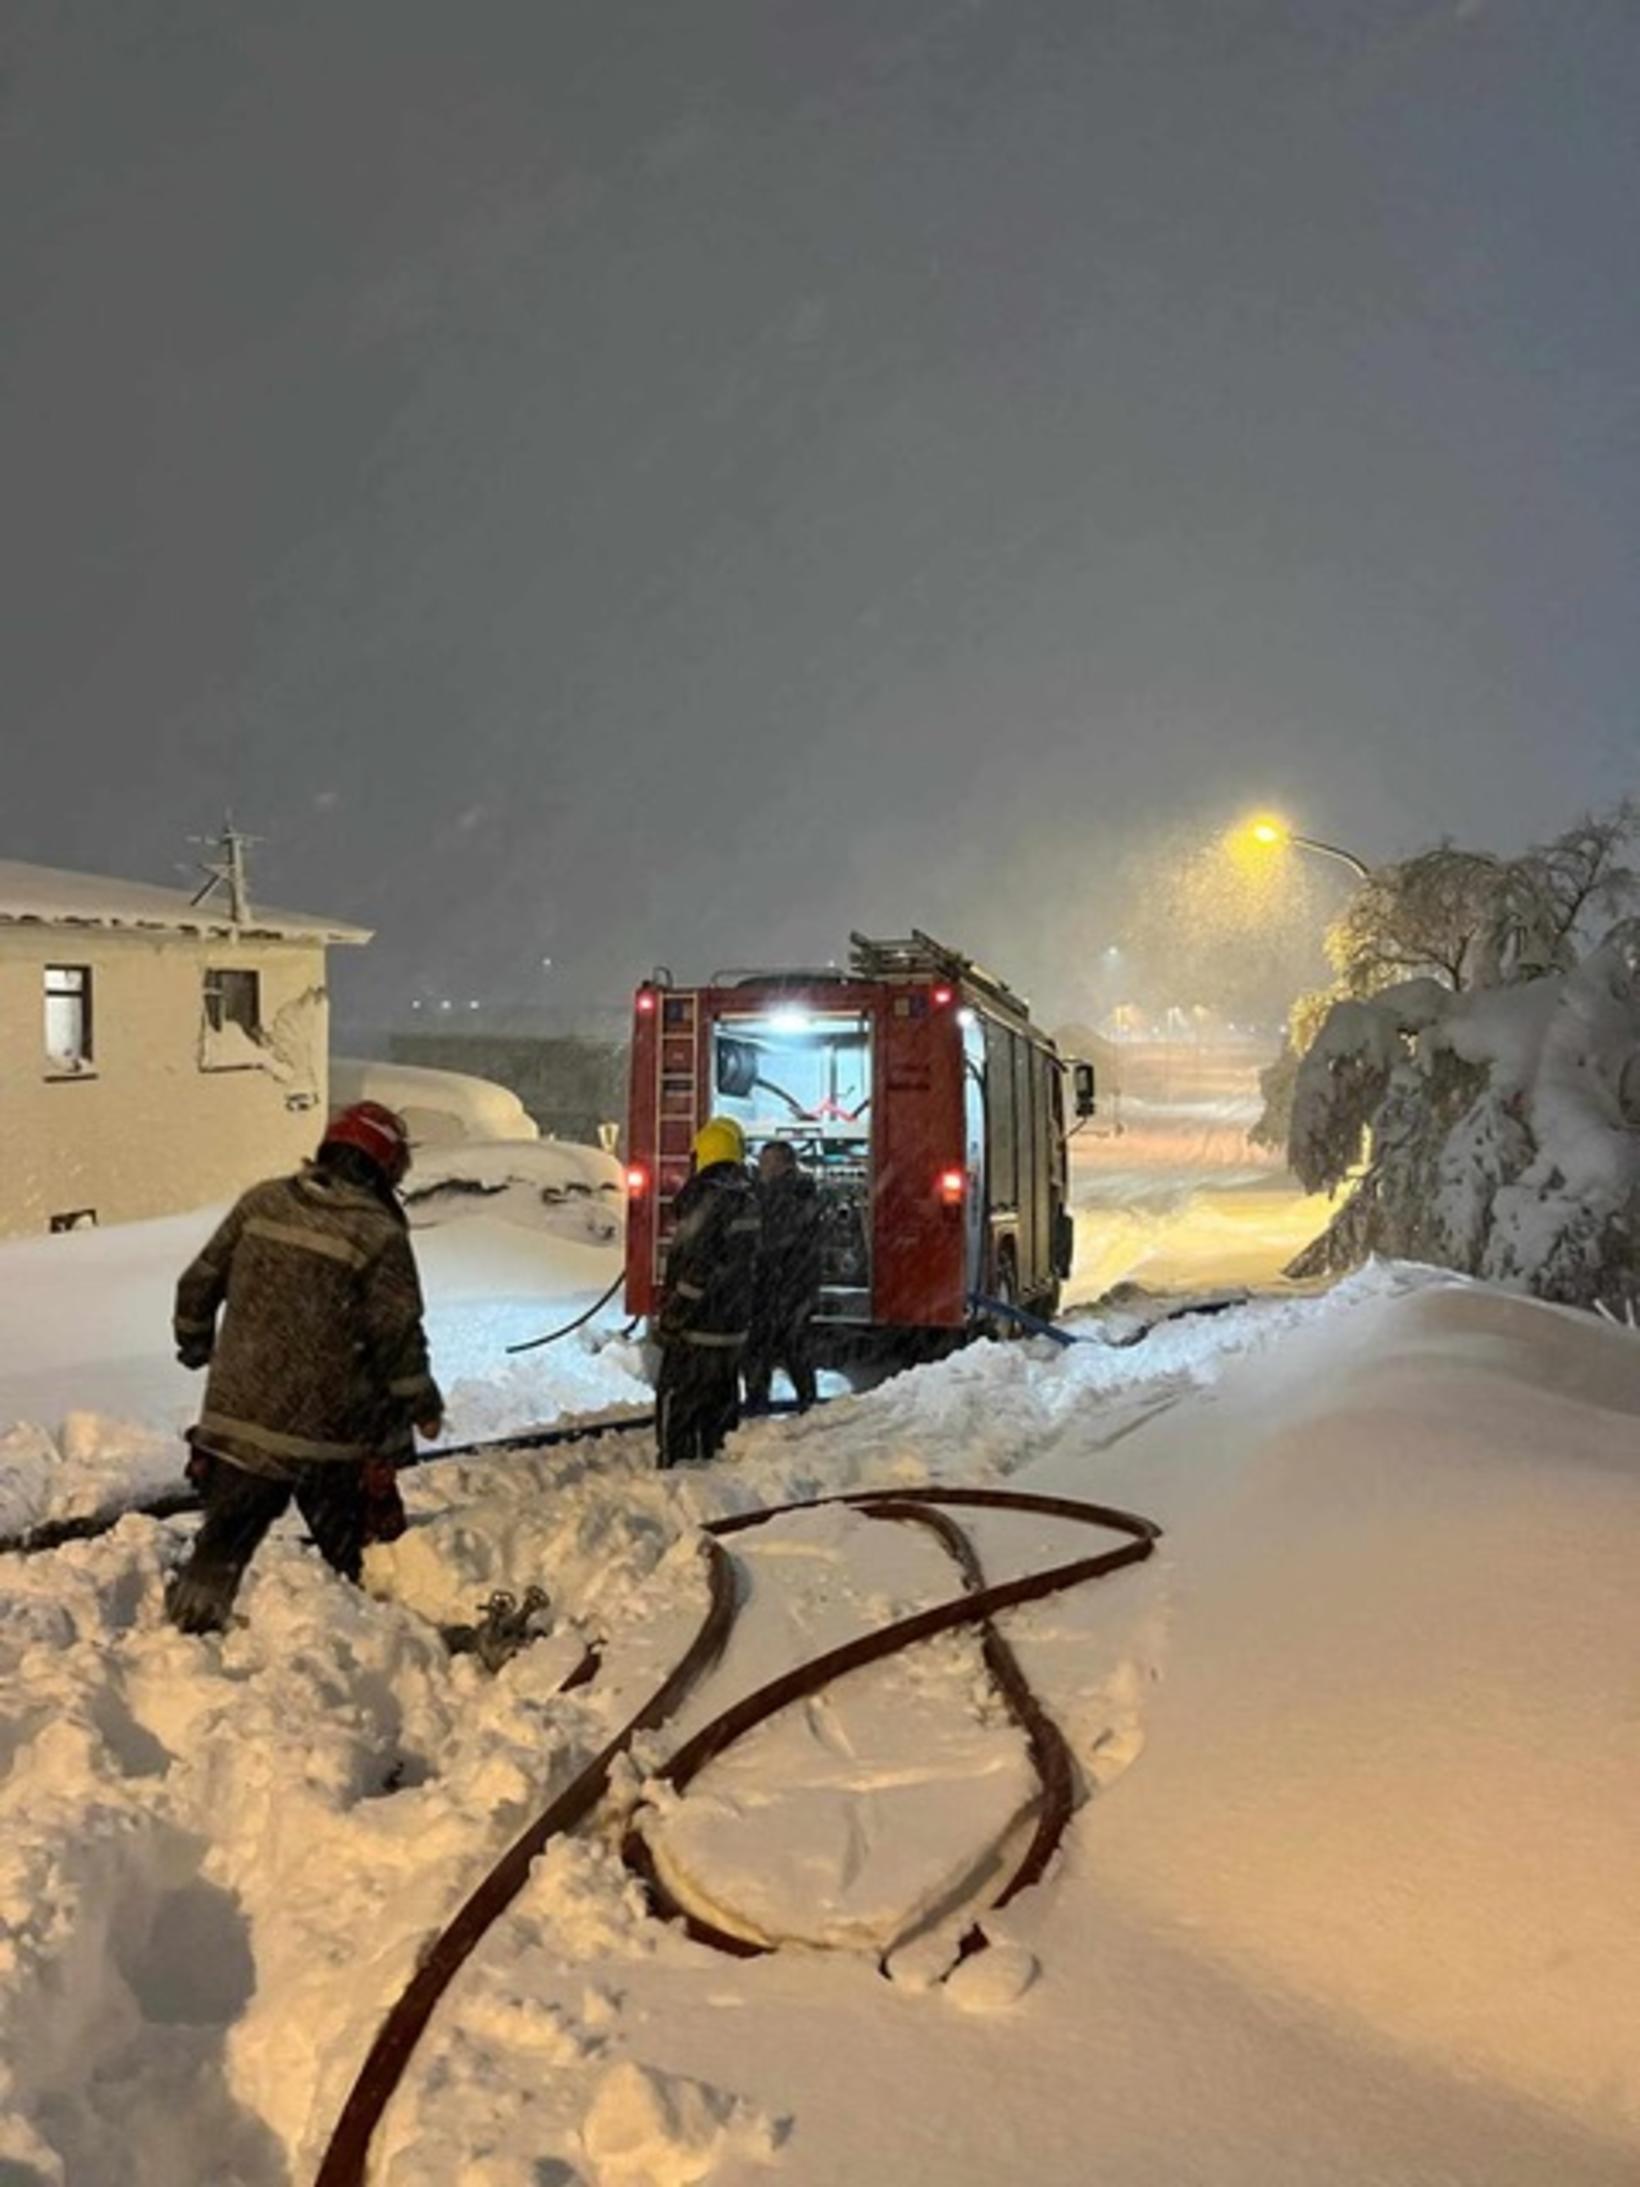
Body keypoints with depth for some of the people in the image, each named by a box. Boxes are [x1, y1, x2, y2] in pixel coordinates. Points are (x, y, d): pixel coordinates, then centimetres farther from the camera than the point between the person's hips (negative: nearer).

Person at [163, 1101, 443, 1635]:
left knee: (222, 1544, 17)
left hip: (237, 1415, 4)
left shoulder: (262, 1202, 1)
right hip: (331, 1430, -4)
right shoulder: (381, 1236, -13)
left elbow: (200, 1283, 9)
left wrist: (195, 1341, 27)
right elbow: (399, 1336, -11)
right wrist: (422, 1402, 4)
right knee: (366, 1554, 12)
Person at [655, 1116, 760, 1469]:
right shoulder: (748, 1198, 9)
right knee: (721, 1407, 16)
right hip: (734, 1327, 9)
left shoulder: (709, 1196, -18)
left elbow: (695, 1267, -22)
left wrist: (670, 1319, -15)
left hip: (699, 1331, -9)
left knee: (675, 1411, -1)